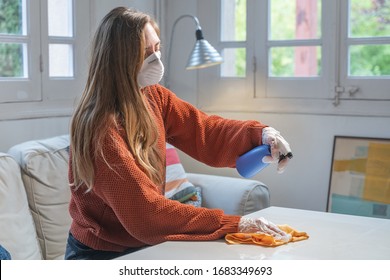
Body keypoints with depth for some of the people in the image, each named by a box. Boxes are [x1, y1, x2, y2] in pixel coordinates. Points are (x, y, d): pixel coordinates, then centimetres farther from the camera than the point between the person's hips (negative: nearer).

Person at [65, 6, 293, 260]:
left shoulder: (154, 97, -1)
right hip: (101, 255, -7)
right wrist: (233, 224, -29)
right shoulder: (101, 128, -25)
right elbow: (145, 210, -28)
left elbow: (204, 131, 3)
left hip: (143, 244, 7)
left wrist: (260, 134, -16)